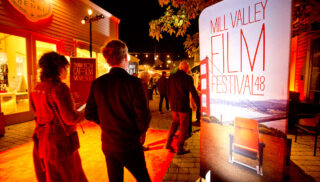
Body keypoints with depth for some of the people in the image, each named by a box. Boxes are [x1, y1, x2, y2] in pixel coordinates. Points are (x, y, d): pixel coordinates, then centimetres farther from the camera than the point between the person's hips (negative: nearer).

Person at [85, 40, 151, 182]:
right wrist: (139, 133, -1)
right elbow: (143, 116, -20)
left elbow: (89, 114, 2)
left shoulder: (97, 83, -5)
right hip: (129, 145, -5)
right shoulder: (133, 82, -19)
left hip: (108, 145, 5)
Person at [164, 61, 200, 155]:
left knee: (175, 122, 24)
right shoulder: (188, 78, -13)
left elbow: (168, 92, 10)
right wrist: (199, 105, -5)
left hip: (173, 105, 6)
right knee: (183, 126, 9)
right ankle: (179, 148, 17)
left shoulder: (171, 77, 3)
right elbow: (193, 93, -12)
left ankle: (168, 143, 20)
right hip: (183, 105, -5)